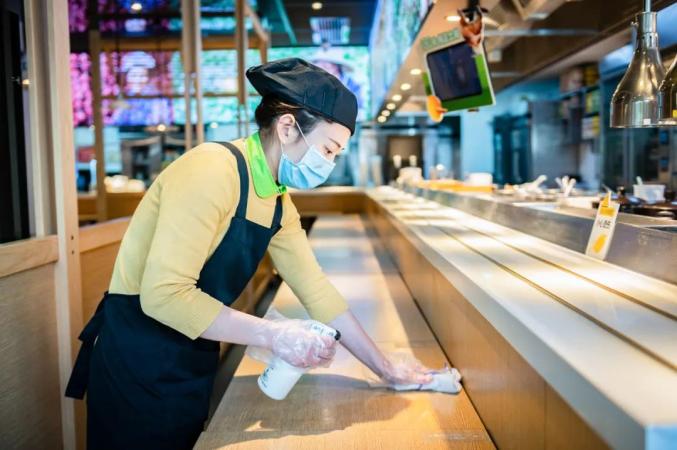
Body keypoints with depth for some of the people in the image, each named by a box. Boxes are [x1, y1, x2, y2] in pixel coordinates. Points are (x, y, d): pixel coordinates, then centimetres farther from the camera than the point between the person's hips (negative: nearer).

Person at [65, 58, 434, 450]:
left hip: (194, 365, 8)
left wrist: (385, 368, 6)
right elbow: (163, 294, -29)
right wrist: (273, 334, -25)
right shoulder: (213, 170, -23)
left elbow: (316, 289, 7)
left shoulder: (279, 204, 3)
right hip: (138, 364, -8)